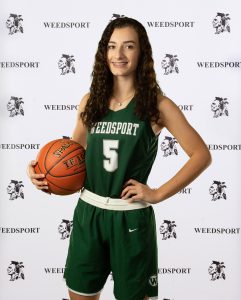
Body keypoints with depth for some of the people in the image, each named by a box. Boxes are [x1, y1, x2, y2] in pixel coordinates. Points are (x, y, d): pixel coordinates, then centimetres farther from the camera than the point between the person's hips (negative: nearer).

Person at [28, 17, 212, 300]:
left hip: (131, 217, -3)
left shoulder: (157, 104, -8)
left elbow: (201, 155, -6)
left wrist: (158, 194, -10)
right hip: (88, 211, 4)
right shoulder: (90, 100, 3)